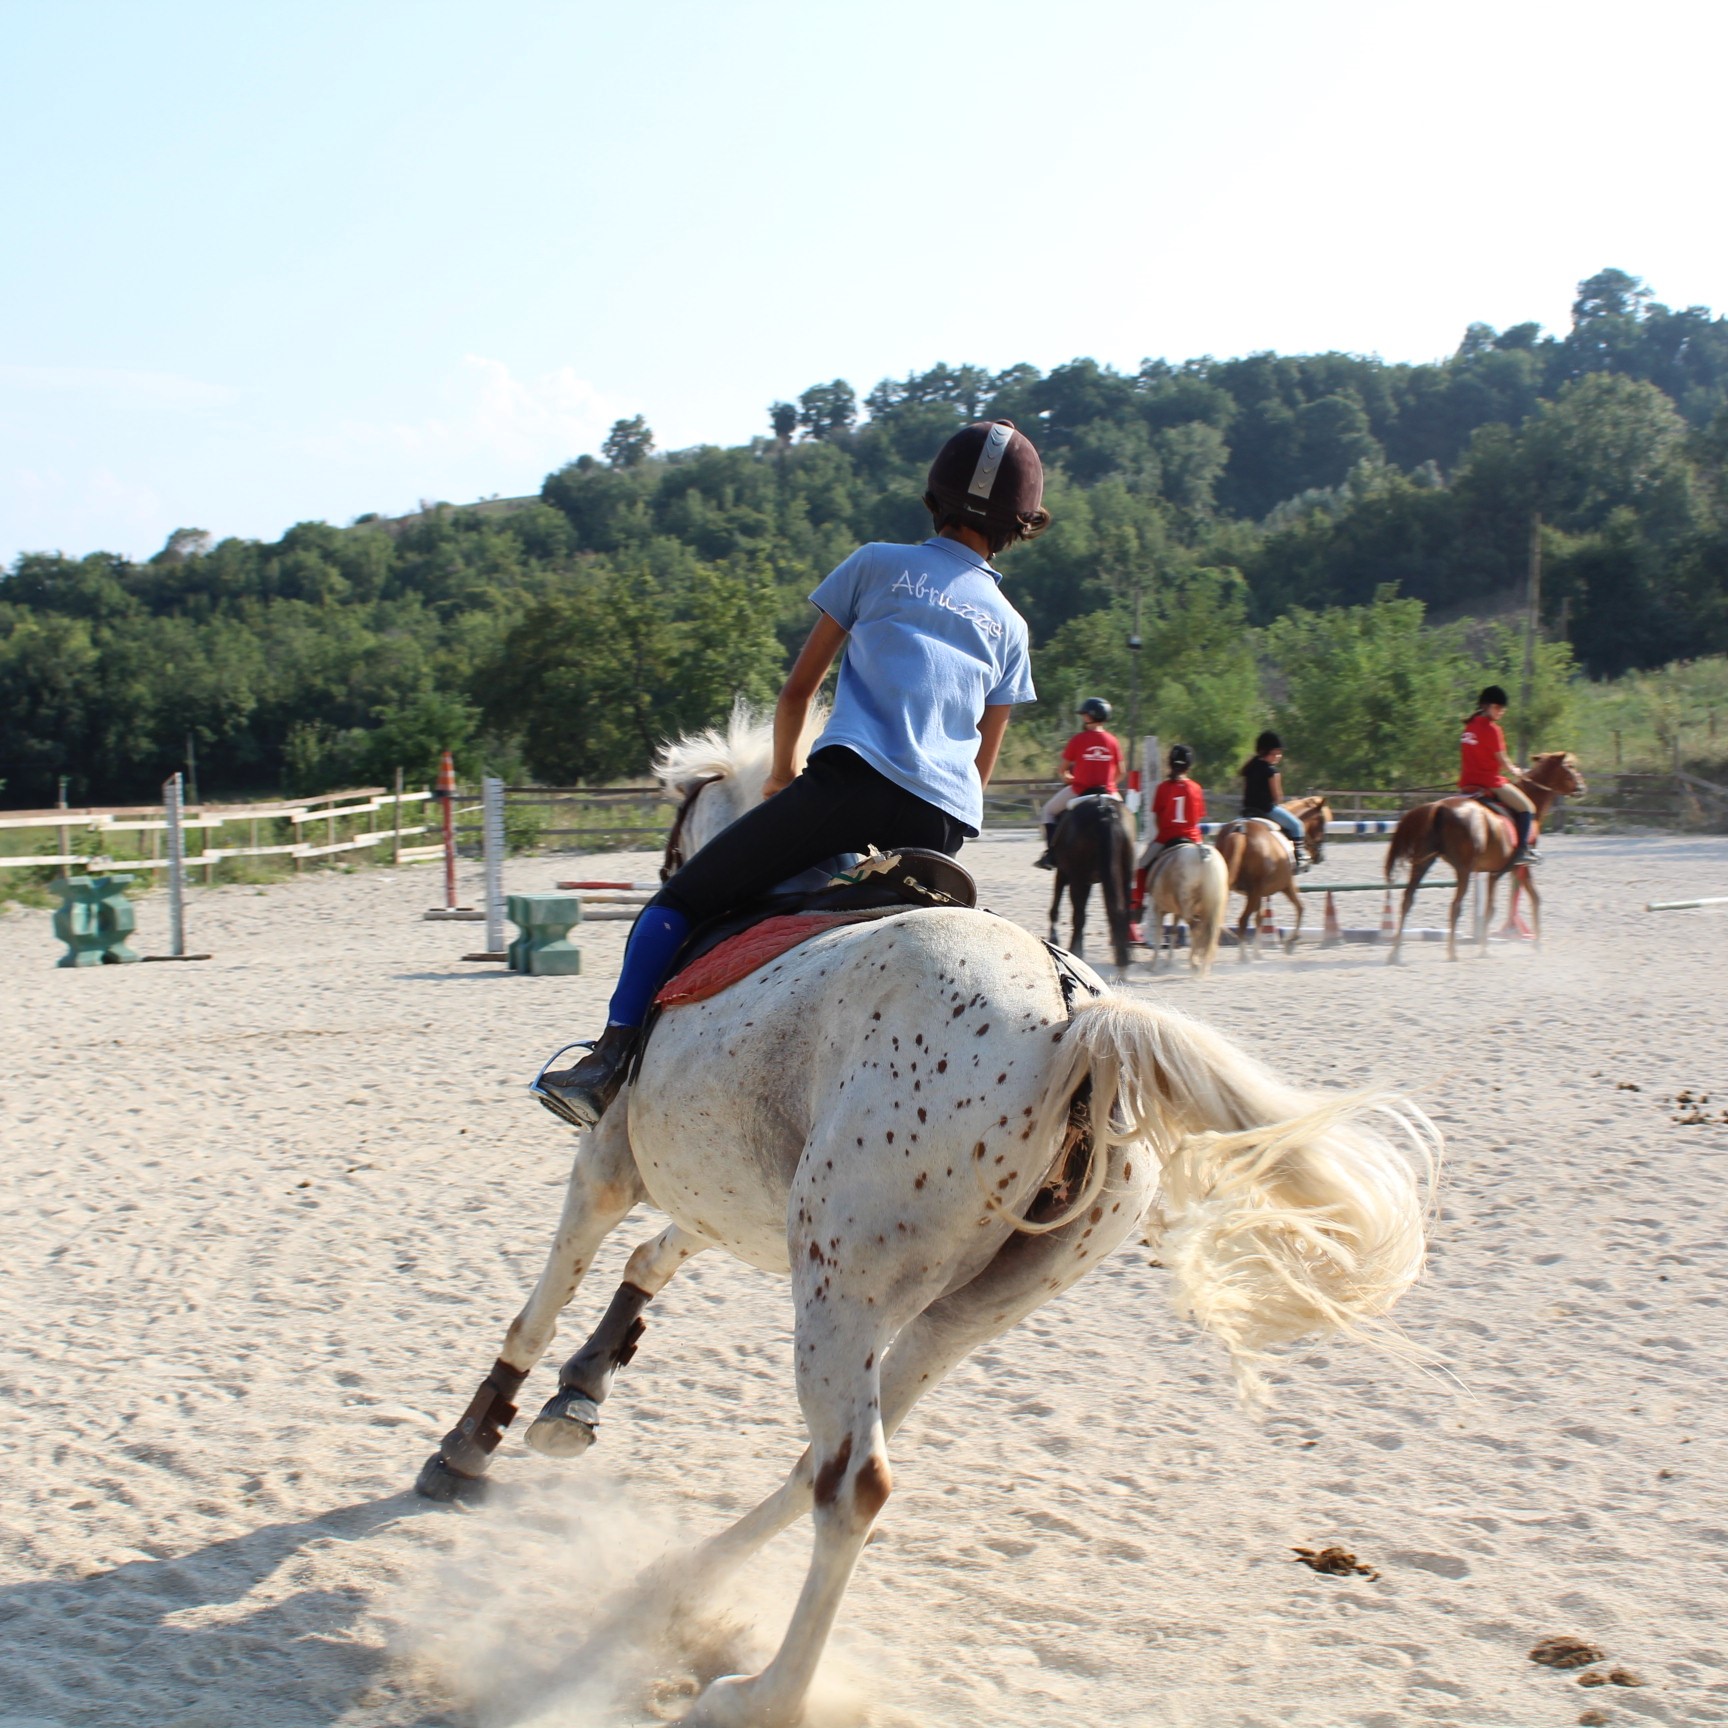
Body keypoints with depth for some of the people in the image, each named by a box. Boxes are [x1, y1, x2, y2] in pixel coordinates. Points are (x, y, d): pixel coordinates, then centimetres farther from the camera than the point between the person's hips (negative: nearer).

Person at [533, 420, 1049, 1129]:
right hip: (945, 824, 4)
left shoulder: (878, 565, 15)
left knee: (678, 902, 0)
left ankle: (612, 1059, -15)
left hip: (850, 779, -4)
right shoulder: (1009, 626, 25)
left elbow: (799, 687, 17)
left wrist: (782, 778, 32)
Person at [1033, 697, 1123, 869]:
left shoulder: (1078, 739, -8)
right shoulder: (1113, 740, 0)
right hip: (1107, 791, 3)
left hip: (1080, 790, -3)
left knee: (1049, 810, 19)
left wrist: (1067, 778, 20)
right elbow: (1120, 771, 6)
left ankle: (1051, 854, 8)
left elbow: (1063, 769, -2)